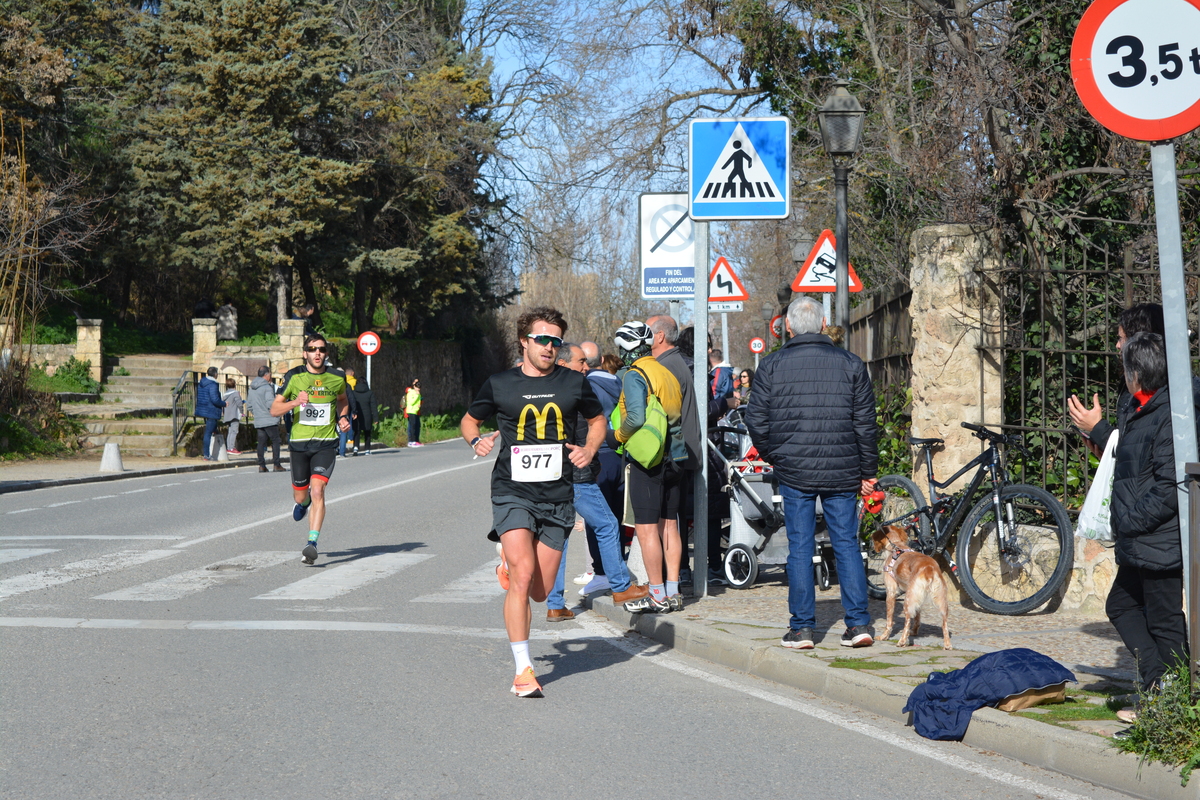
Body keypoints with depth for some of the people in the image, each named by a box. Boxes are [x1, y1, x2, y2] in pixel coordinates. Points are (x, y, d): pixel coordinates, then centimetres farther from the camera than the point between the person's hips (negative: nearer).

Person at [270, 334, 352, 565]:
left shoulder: (336, 379, 2)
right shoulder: (293, 377, -2)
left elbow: (343, 400, 24)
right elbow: (274, 409, -3)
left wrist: (342, 418, 4)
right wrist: (295, 402, -21)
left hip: (326, 444, -1)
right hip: (299, 443, 1)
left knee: (317, 490, -18)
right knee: (300, 496, 10)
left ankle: (312, 544, -18)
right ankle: (303, 502, 50)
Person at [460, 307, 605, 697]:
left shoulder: (574, 383, 6)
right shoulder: (499, 384, 2)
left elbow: (598, 420, 21)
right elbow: (469, 420, 17)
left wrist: (589, 449, 1)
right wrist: (476, 440, -5)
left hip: (558, 497, 3)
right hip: (513, 492, -2)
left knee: (540, 591, 6)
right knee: (522, 575, -20)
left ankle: (509, 556, 42)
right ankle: (523, 669, -12)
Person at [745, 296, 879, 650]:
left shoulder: (772, 365, -1)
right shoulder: (850, 364, 2)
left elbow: (756, 421, 0)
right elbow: (866, 424, 3)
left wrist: (773, 456, 17)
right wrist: (867, 471, 11)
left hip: (794, 472, -1)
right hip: (842, 472, 1)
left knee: (799, 548, 5)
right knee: (847, 544, 8)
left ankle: (801, 627, 6)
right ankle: (859, 623, 5)